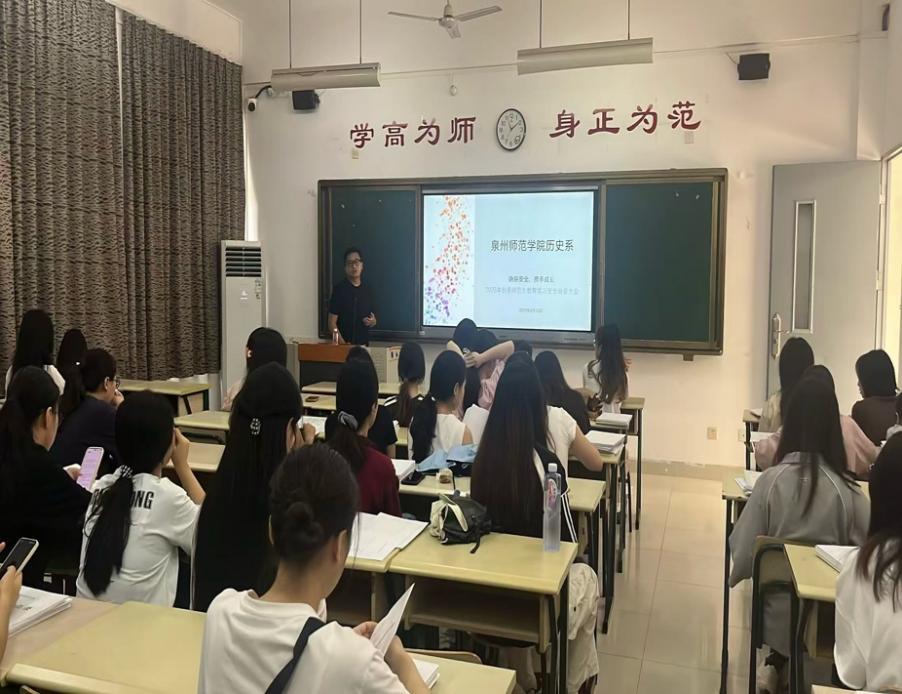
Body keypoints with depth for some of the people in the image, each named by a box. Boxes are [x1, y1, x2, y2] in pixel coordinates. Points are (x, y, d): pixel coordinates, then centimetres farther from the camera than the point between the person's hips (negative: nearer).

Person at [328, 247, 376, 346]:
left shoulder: (367, 290, 10)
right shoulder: (339, 289, -3)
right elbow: (332, 323, -7)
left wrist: (373, 321, -3)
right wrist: (343, 343, -18)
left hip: (364, 344, 4)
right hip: (345, 345, -4)